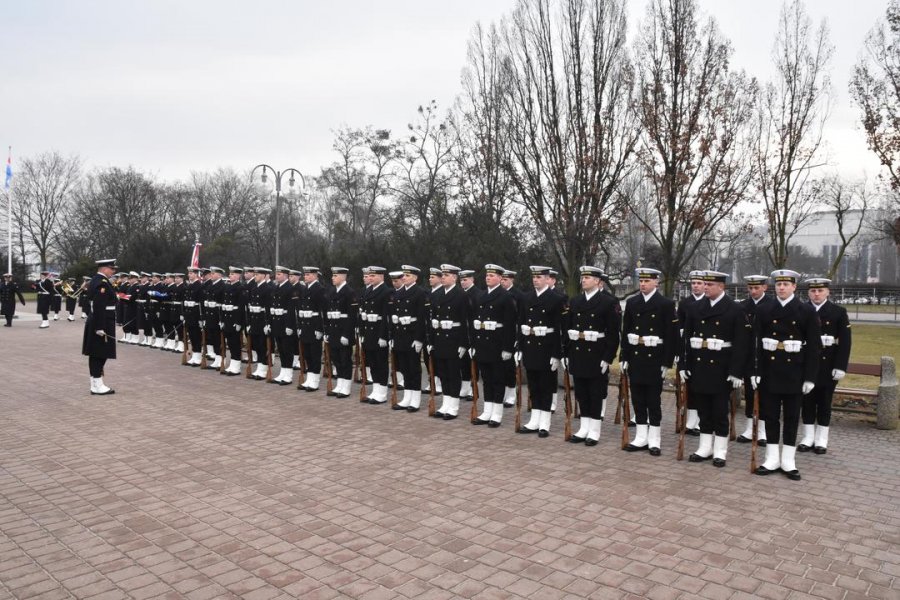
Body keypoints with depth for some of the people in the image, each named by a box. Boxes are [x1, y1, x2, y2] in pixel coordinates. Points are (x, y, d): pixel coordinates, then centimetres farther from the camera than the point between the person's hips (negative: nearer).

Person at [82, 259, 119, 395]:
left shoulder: (95, 280, 14)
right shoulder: (102, 283, -18)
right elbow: (99, 307, -24)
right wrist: (100, 327, -25)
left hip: (95, 323, 10)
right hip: (103, 324, -10)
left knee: (95, 355, 12)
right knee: (100, 355, -5)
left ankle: (95, 384, 19)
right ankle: (97, 386, 0)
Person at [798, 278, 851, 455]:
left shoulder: (839, 312, 0)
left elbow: (845, 341, -3)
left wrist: (840, 367, -10)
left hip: (828, 365, -1)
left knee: (824, 402, 6)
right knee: (807, 401, 7)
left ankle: (821, 440, 15)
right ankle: (808, 437, 17)